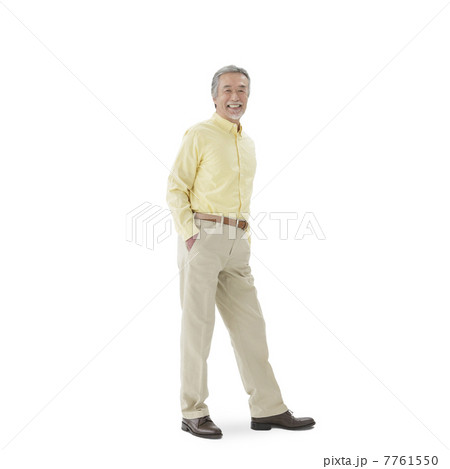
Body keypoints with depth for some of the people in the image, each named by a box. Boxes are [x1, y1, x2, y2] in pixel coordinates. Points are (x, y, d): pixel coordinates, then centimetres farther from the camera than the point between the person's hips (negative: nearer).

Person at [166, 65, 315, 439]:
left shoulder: (247, 143, 20)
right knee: (198, 324, -2)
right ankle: (194, 412, 8)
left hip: (236, 240, 7)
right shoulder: (199, 135, -2)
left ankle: (268, 409, 13)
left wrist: (246, 242, 17)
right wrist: (189, 235, -14)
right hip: (202, 235, -7)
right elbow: (176, 189, -6)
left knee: (250, 323, 6)